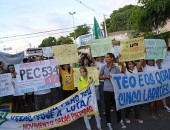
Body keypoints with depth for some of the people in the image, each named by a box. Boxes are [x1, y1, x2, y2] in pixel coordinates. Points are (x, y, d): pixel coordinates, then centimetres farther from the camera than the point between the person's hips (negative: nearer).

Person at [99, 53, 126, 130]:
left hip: (115, 89, 0)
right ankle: (108, 122, 23)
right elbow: (99, 77, 6)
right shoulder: (103, 67, 1)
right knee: (107, 106, 8)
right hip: (107, 90, 0)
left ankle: (120, 120, 33)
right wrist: (106, 77, -13)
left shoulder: (116, 68, -1)